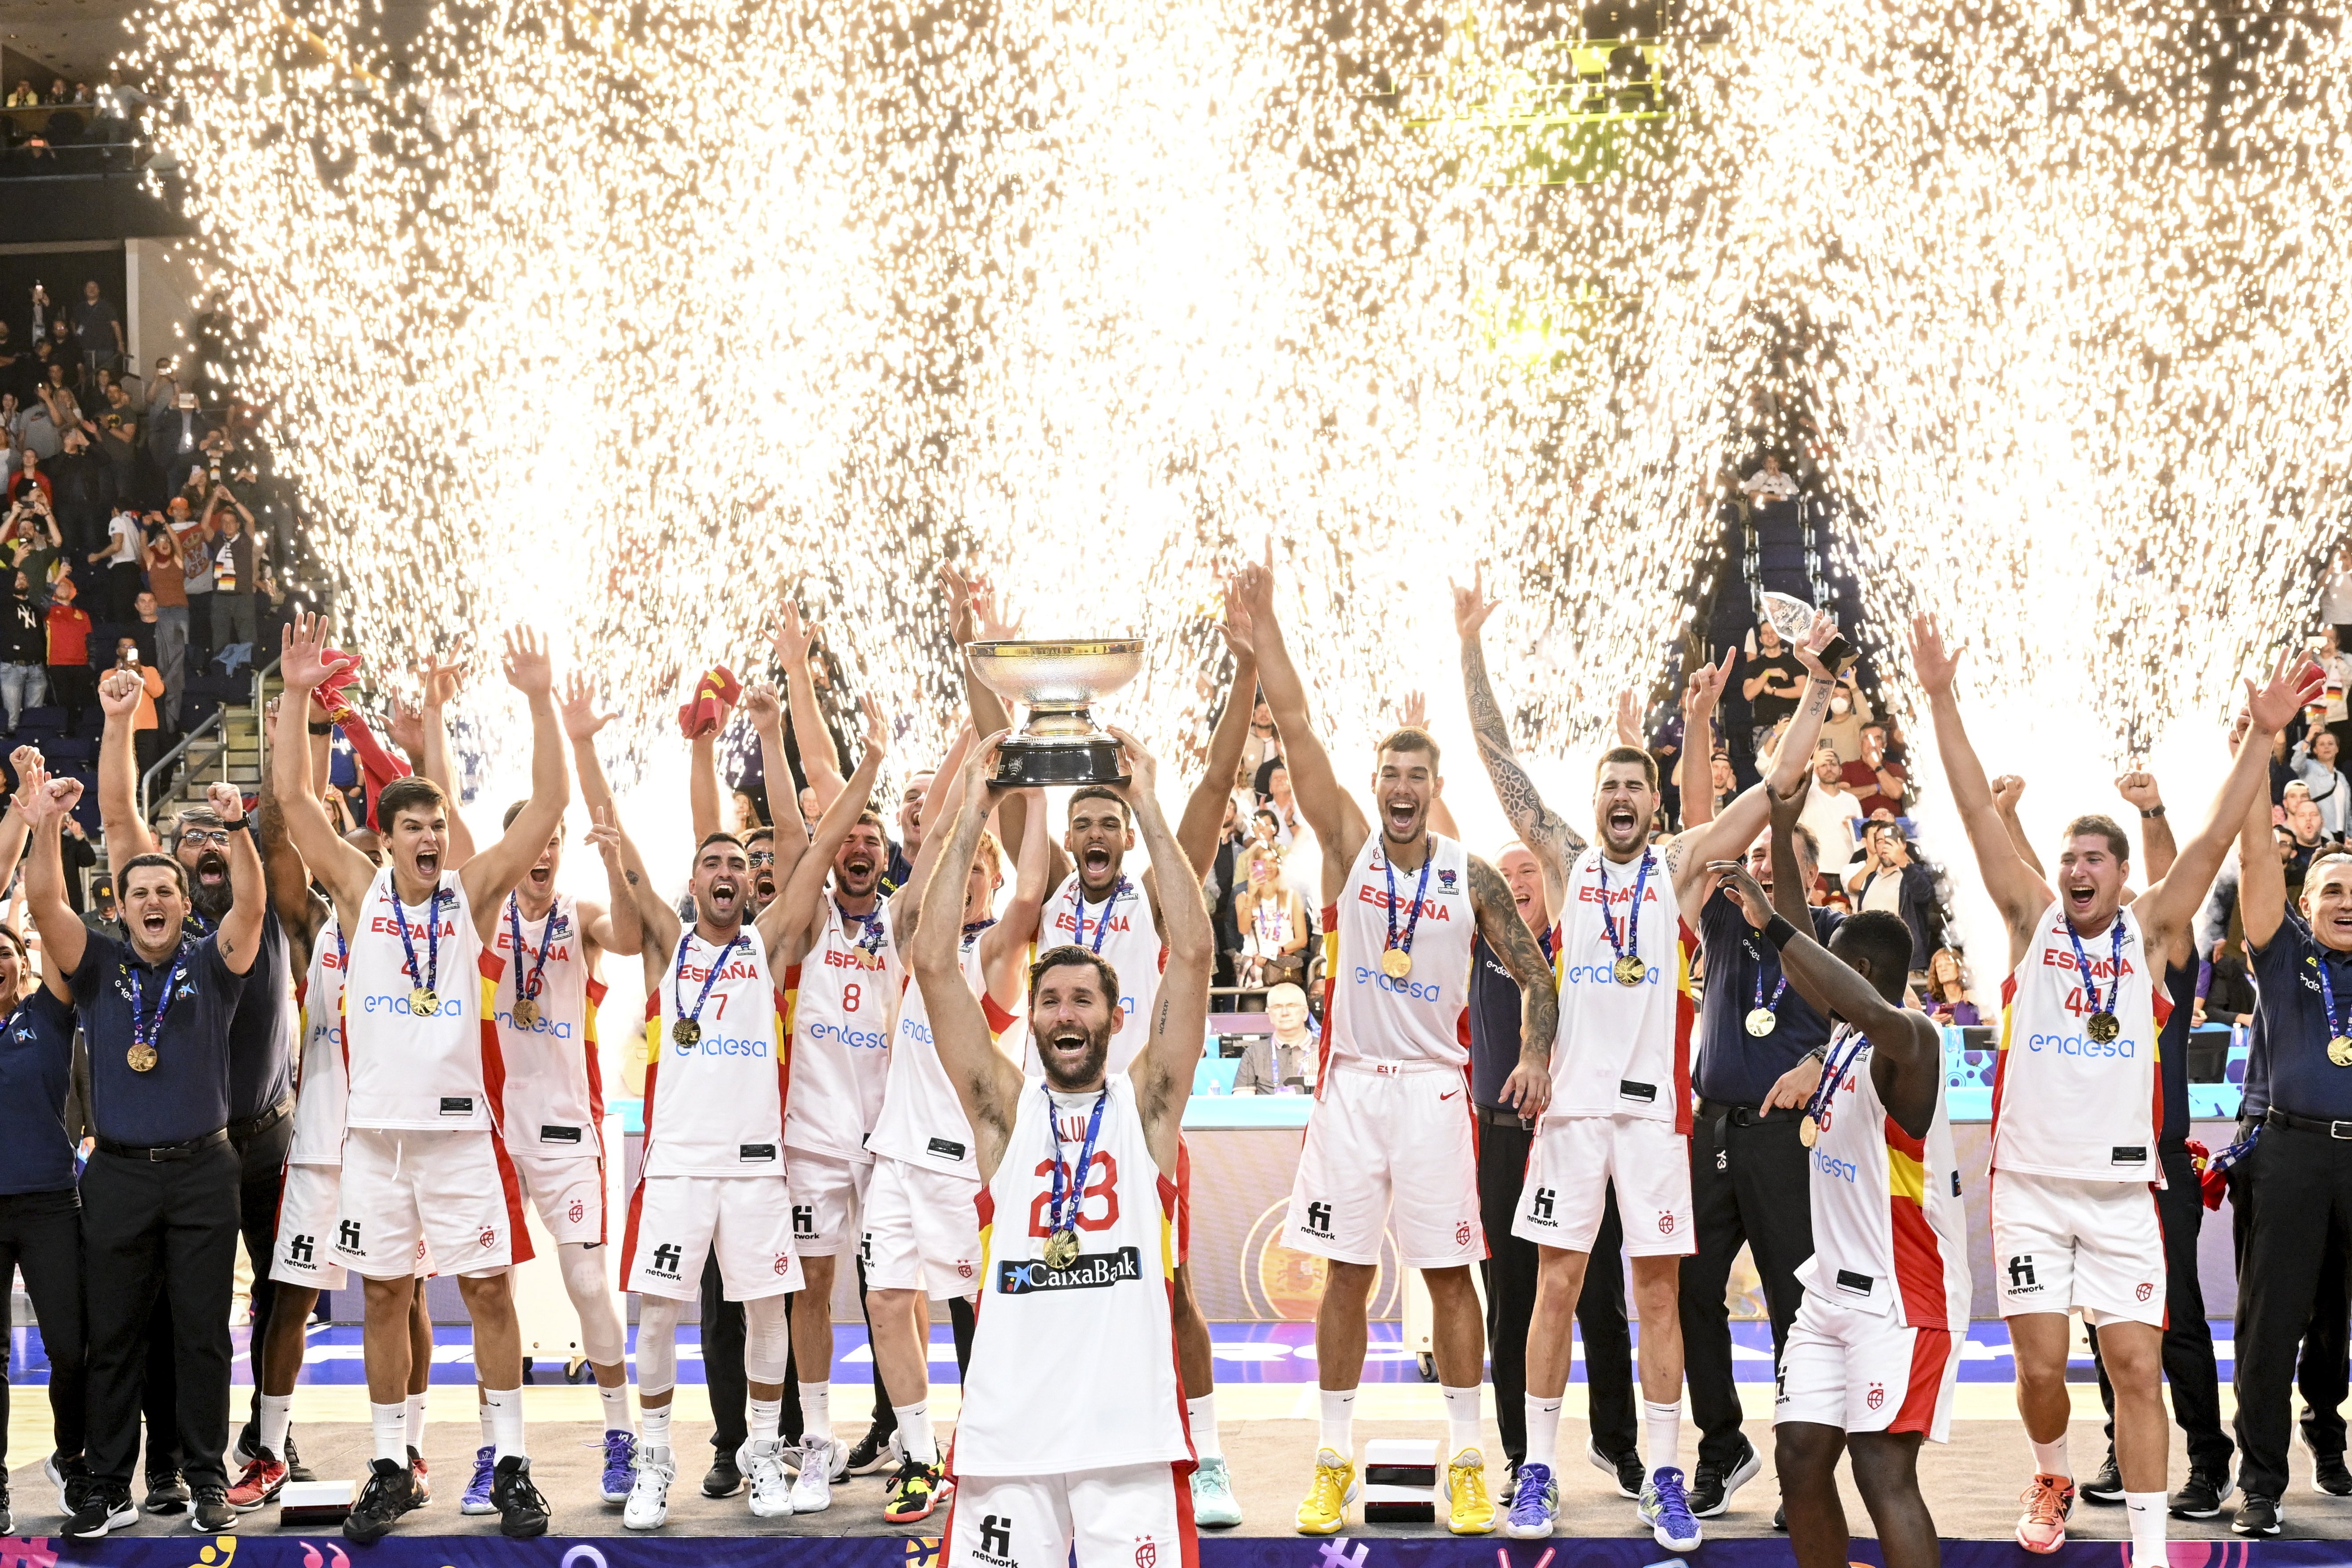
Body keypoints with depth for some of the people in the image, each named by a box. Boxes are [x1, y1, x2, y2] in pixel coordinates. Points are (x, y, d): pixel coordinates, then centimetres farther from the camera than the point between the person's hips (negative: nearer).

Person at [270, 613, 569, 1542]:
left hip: (459, 1126, -1)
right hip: (376, 1126, 1)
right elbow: (293, 799, -3)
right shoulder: (360, 892, 4)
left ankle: (511, 1466, 7)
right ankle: (390, 1469, 17)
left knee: (489, 1289, 0)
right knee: (384, 1295, 8)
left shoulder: (473, 893, 2)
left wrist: (540, 701, -14)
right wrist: (296, 696, -11)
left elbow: (549, 804, -5)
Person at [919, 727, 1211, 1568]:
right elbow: (934, 964, 4)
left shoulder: (1146, 1103, 10)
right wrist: (972, 819, 2)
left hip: (1131, 1429, -1)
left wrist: (1148, 811, 0)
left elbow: (1193, 954, 1)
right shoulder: (1005, 1109, 11)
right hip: (1007, 1428, 1)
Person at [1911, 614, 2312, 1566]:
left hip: (2123, 1191, 0)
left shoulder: (2149, 932, 6)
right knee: (2041, 1364, 1)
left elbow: (2212, 842, -2)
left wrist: (2262, 738, -10)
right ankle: (2052, 1479, 31)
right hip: (2031, 1185, 0)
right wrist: (1941, 701, -7)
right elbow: (1979, 815, -1)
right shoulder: (2033, 921, 5)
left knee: (2137, 1367, -4)